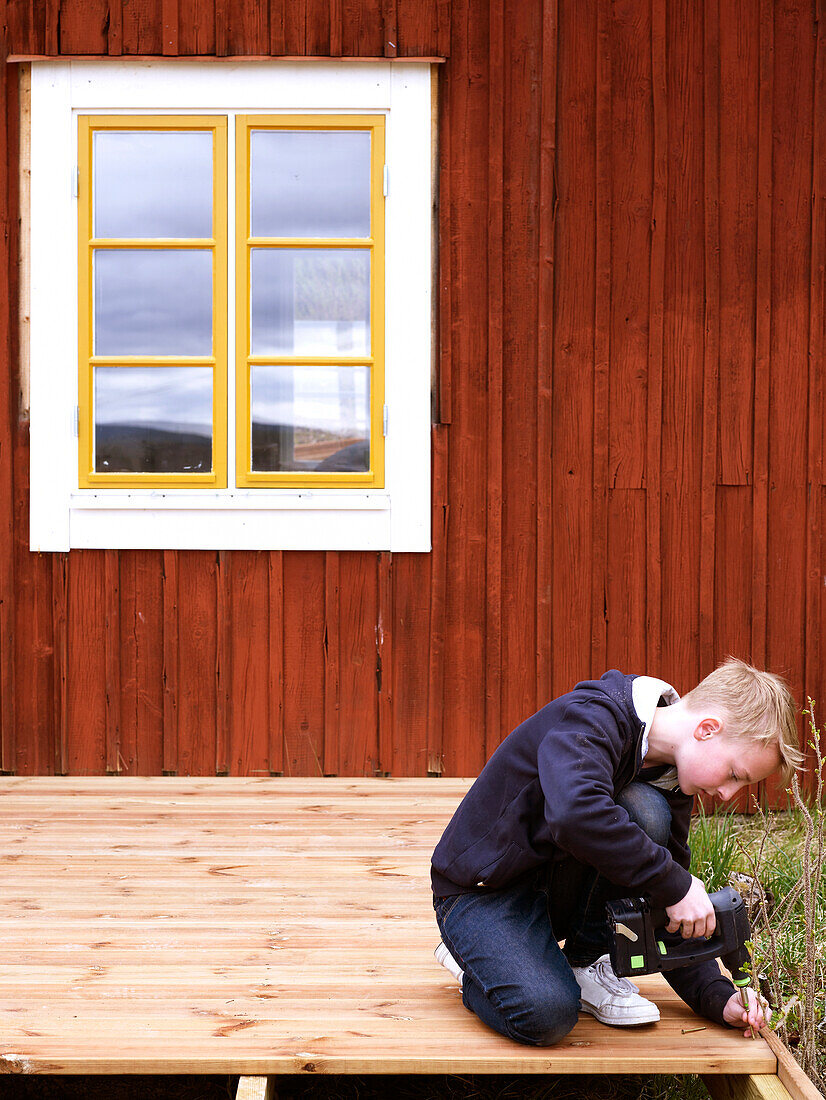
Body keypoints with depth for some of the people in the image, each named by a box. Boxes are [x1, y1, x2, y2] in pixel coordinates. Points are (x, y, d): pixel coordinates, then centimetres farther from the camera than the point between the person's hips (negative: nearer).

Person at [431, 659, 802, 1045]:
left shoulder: (670, 780, 0)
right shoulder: (592, 719, -25)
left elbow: (672, 912, 6)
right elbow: (575, 814, -46)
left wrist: (717, 997, -6)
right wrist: (674, 883, -37)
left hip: (558, 889, 7)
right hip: (481, 892, -6)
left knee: (645, 812, -22)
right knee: (546, 1014, -32)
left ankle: (585, 966, -4)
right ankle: (470, 962, 2)